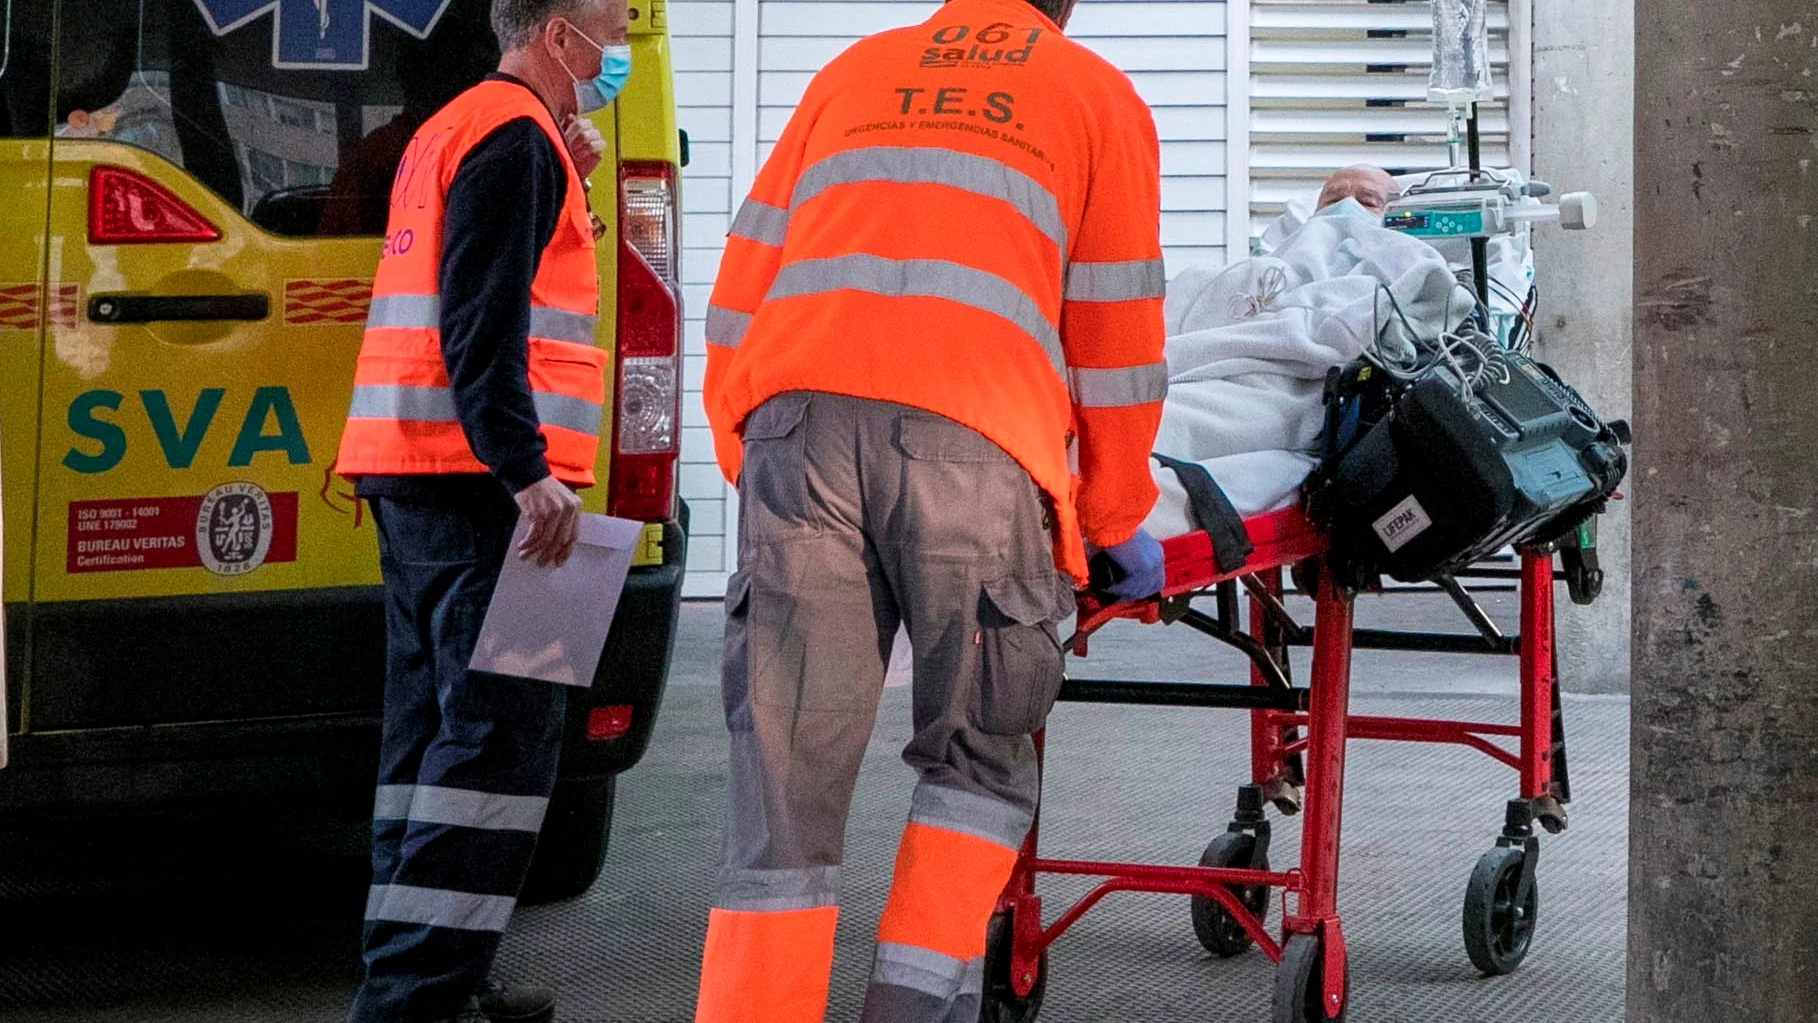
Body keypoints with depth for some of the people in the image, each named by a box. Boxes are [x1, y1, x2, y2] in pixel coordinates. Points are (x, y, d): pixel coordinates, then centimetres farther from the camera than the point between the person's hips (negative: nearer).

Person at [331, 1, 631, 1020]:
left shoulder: (452, 131, 24)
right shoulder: (516, 134, -9)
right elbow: (483, 320, -19)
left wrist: (564, 186, 17)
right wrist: (525, 469, -25)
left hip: (414, 476, 11)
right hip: (477, 477, -11)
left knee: (440, 728, 13)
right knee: (502, 734, -13)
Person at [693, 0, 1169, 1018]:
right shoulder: (1098, 97, 20)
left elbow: (743, 288, 26)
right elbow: (1118, 339, 19)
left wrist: (743, 456, 33)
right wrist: (1119, 522, 29)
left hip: (798, 424, 2)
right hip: (974, 441, -2)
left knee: (788, 778, 2)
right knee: (980, 758, 14)